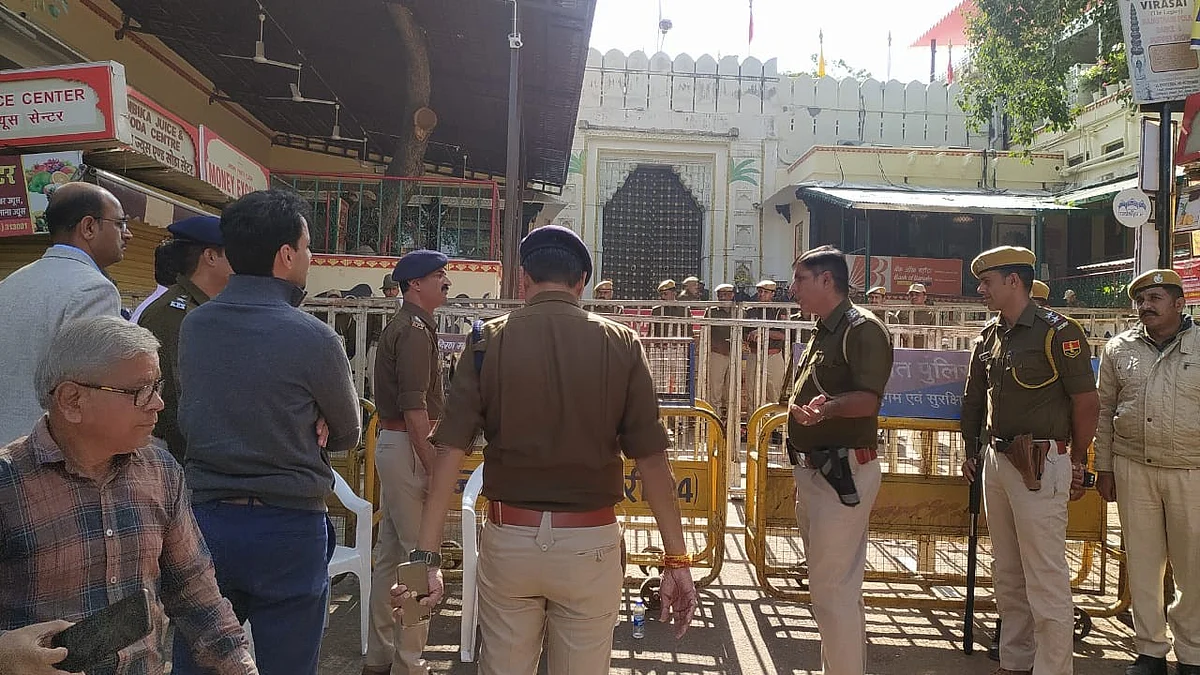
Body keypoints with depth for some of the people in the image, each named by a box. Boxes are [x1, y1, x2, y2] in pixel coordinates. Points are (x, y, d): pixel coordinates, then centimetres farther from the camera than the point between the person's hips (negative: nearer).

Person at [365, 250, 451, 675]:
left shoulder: (400, 326, 17)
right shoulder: (417, 329, -14)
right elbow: (414, 406, -21)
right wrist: (432, 466, -21)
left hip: (392, 444, 11)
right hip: (408, 447, -11)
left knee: (390, 554, 15)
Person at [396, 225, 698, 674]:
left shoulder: (489, 341, -4)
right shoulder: (620, 345, -5)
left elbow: (450, 454, -10)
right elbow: (651, 459, -7)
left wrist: (426, 556, -9)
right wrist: (677, 558, -2)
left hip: (508, 539, 1)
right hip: (590, 541, 0)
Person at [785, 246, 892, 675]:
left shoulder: (863, 328, -13)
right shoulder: (823, 332, 17)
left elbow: (867, 399, -24)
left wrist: (829, 406, -41)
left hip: (842, 473, -10)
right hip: (813, 470, 10)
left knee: (834, 588, -9)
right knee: (825, 582, 19)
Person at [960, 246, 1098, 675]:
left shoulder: (1058, 332, -10)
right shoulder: (988, 336, 11)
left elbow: (1087, 402, -8)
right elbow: (974, 399, 20)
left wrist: (1076, 464, -2)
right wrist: (971, 452, 19)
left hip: (1040, 467, -8)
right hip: (996, 461, 8)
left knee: (1045, 578, -3)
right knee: (1007, 574, 15)